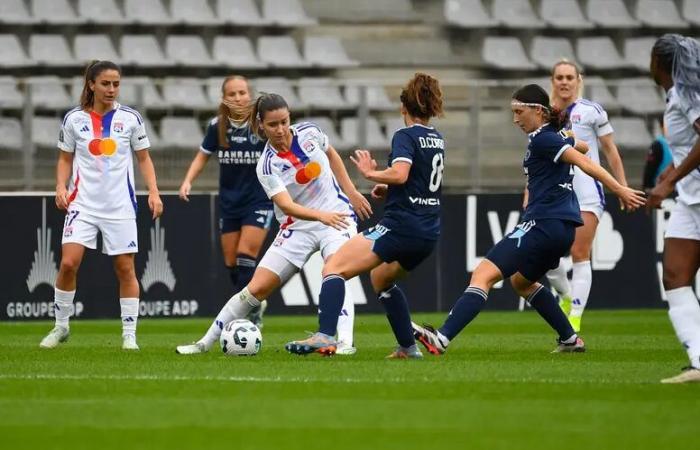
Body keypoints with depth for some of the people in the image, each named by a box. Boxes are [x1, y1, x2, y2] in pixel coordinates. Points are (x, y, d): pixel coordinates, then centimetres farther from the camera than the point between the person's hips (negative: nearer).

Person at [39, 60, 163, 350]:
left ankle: (129, 334, 8)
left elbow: (143, 158, 9)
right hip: (83, 203, 0)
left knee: (125, 268, 0)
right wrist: (61, 187, -6)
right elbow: (65, 159, 11)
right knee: (68, 262, -13)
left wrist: (154, 192, -2)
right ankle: (61, 326, 3)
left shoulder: (130, 118, 1)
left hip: (120, 204, 0)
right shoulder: (74, 119, 1)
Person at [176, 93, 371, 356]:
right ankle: (206, 343, 9)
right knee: (256, 288, -2)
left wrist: (351, 192, 12)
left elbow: (331, 155, 15)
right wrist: (321, 215, -45)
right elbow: (287, 207, -29)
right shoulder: (267, 166, -17)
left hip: (337, 214, 1)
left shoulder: (309, 132, -8)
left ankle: (344, 342, -33)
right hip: (297, 227, -1)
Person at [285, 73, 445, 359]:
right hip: (429, 233, 9)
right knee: (380, 278, 33)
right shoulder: (437, 139, 17)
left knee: (333, 269, -14)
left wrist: (371, 173, -9)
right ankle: (408, 348, 31)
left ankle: (324, 335, -33)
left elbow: (400, 174, -25)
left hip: (401, 225, -9)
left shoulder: (405, 136, -8)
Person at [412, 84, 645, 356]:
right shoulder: (557, 135, 16)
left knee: (484, 274, -19)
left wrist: (620, 191, -23)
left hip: (544, 224, -10)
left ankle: (441, 338, -33)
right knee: (521, 281, 32)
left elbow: (585, 163, -19)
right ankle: (570, 339, 32)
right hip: (563, 227, 10)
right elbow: (583, 147, 39)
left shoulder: (542, 139, -11)